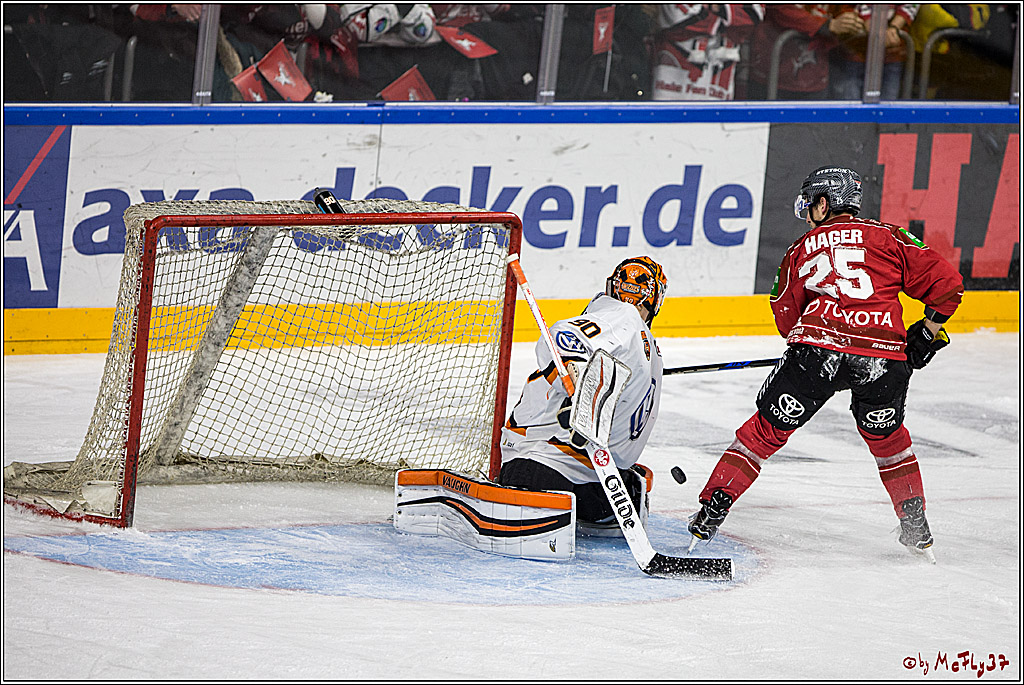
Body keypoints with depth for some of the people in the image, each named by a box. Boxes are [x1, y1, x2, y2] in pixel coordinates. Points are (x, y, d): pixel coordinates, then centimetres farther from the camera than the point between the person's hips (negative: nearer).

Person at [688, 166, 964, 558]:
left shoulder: (801, 250, 22)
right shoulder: (887, 237, 19)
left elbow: (787, 316, 24)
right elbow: (945, 282, 11)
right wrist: (927, 334, 23)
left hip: (818, 343, -1)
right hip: (885, 356, 1)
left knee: (767, 429, 12)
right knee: (886, 435, 26)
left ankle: (713, 508, 6)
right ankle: (916, 527, 28)